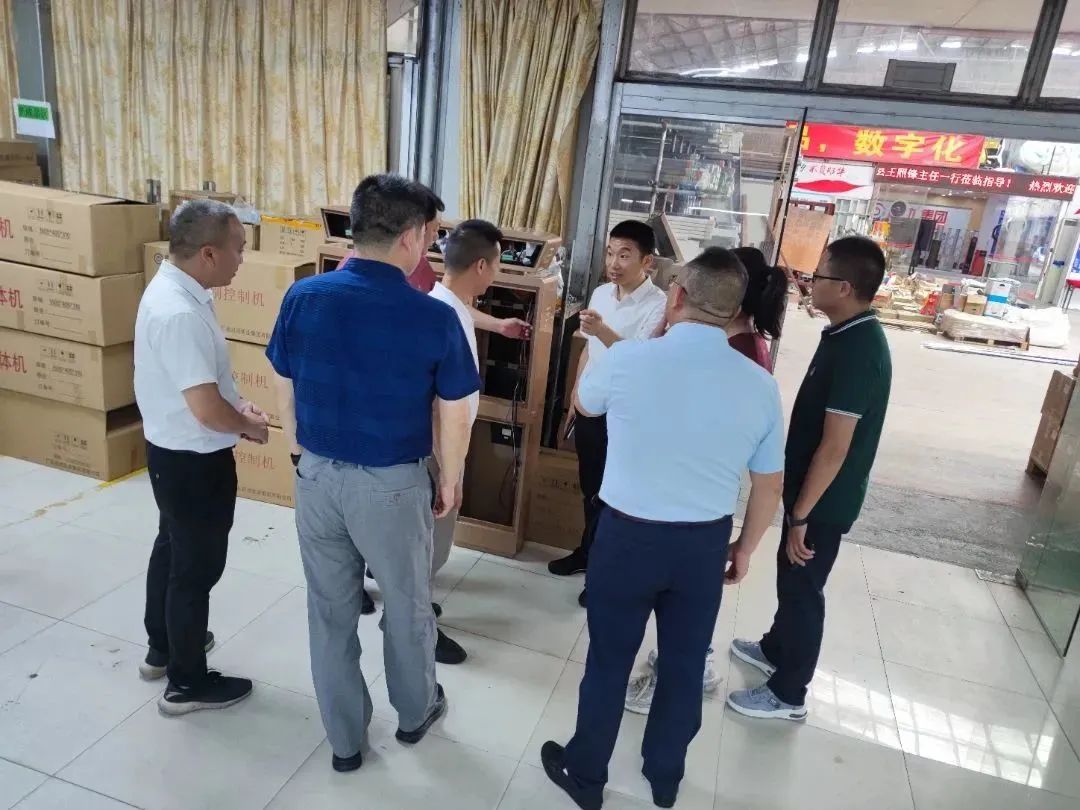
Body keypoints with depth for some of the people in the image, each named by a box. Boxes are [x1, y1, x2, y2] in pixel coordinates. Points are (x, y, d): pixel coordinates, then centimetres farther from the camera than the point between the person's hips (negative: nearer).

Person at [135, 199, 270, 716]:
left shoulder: (174, 290, 3)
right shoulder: (179, 313, -30)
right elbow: (206, 409, -31)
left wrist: (239, 407, 5)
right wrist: (249, 426, -13)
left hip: (173, 452, 10)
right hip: (193, 460, -10)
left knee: (173, 549, 24)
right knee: (198, 566, 5)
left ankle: (163, 648, 45)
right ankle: (187, 684, 24)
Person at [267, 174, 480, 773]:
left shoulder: (301, 298, -7)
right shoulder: (435, 318, -17)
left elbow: (286, 396, 3)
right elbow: (454, 418, -9)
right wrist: (449, 482, 7)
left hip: (318, 478, 3)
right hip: (393, 485, -3)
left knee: (330, 612, 18)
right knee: (406, 605, 20)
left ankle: (345, 739, 35)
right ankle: (415, 712, 44)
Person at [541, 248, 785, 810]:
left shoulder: (628, 359, -16)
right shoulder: (759, 384, -8)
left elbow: (584, 403, 7)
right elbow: (769, 484, 1)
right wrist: (745, 548, 17)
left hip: (628, 534, -2)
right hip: (706, 542, 3)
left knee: (609, 659, 16)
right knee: (684, 664, 21)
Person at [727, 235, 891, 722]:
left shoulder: (857, 351, -27)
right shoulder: (850, 335, 5)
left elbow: (835, 447, -27)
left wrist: (801, 515, -21)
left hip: (824, 500, -9)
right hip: (814, 490, 9)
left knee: (802, 589, 6)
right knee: (790, 580, 25)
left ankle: (788, 694, 25)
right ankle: (775, 649, 46)